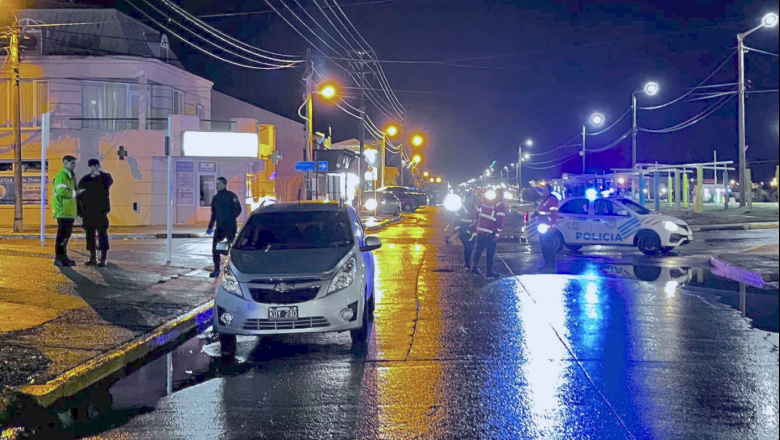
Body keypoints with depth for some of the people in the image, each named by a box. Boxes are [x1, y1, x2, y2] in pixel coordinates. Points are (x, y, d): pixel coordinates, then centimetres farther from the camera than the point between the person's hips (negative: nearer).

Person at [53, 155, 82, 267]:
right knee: (62, 234, -9)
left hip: (69, 211, 10)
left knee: (67, 234, 13)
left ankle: (63, 257, 20)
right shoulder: (61, 176, -12)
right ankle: (59, 258, -6)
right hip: (63, 211, -10)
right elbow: (61, 191, -23)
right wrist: (73, 193, -14)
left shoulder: (70, 176, 20)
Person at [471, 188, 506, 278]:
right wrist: (498, 233, -11)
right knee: (490, 253, 1)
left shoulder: (485, 201, 11)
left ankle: (474, 267, 26)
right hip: (490, 233, -6)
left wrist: (477, 228, 20)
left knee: (479, 250, 18)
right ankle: (490, 272, 4)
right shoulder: (501, 206, -7)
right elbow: (500, 221, -13)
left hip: (480, 230, 6)